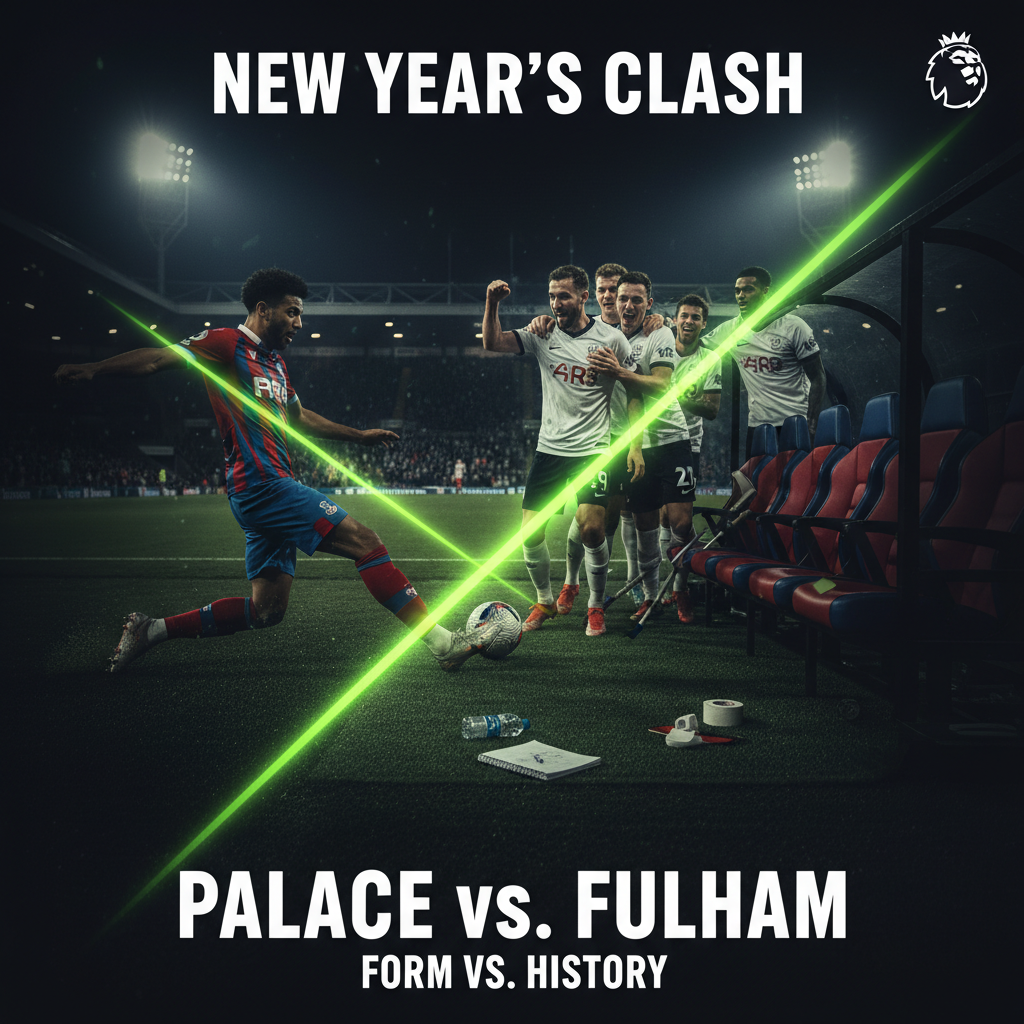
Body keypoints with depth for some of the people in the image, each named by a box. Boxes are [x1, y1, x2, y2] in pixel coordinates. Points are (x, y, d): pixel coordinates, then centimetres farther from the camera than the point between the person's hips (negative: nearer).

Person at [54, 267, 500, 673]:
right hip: (262, 484, -10)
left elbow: (300, 417, 35)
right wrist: (94, 369, -19)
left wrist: (359, 435, 39)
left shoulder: (275, 362, 24)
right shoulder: (227, 343, -2)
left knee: (266, 610, 9)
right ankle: (442, 642, -12)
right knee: (366, 542, -14)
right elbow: (158, 358, -7)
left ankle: (150, 629, 17)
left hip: (267, 491, 10)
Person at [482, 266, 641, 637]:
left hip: (593, 450, -3)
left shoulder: (611, 339, -3)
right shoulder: (543, 335, 3)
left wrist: (634, 446, -1)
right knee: (530, 533, -1)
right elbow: (492, 342, -5)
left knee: (591, 529, -17)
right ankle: (544, 601, 23)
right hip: (549, 448, 3)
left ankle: (596, 606, 7)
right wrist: (492, 303, -21)